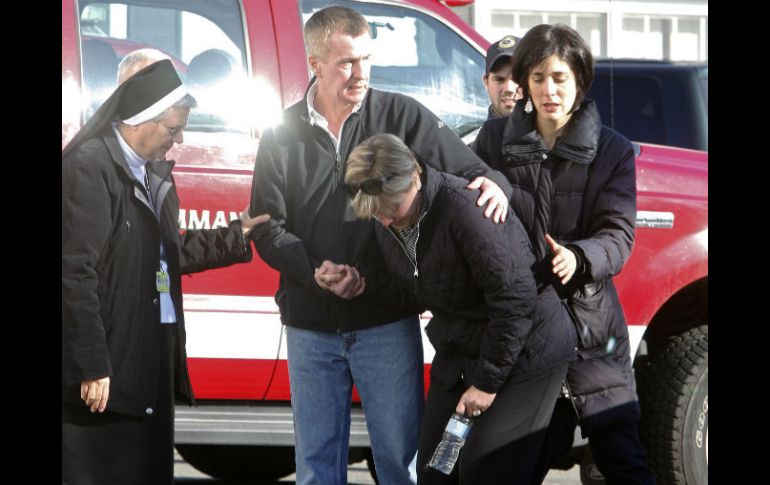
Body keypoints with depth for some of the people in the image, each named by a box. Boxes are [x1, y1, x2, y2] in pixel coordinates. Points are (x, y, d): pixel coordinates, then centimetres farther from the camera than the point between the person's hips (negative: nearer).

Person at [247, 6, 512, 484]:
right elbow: (268, 227, 2)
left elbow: (468, 170, 3)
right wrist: (314, 271, -15)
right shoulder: (284, 135, 4)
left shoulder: (402, 117, -1)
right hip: (311, 329, 2)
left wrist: (494, 184, -21)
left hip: (388, 323, -2)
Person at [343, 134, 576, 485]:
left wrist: (487, 382, -21)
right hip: (458, 356, 8)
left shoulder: (466, 208, -29)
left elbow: (514, 299, -27)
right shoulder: (387, 224, -2)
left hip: (524, 354, -8)